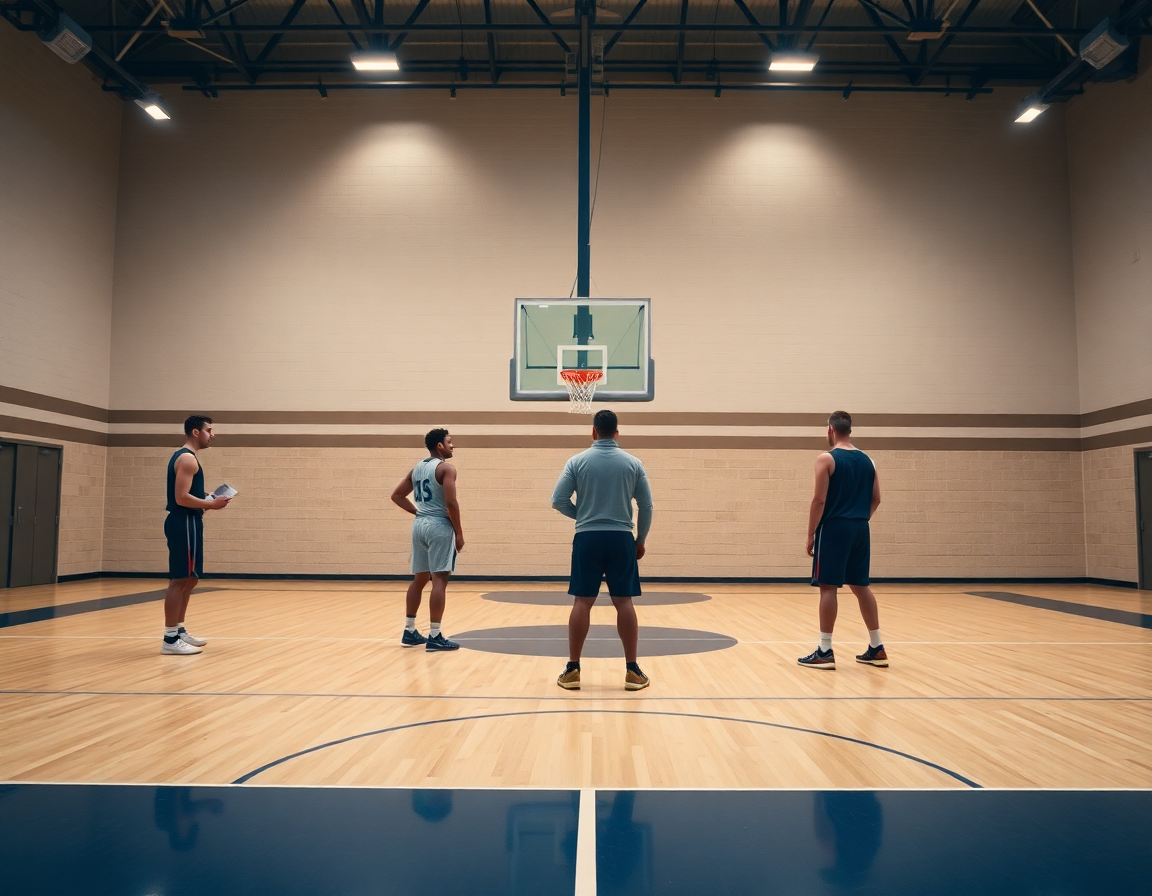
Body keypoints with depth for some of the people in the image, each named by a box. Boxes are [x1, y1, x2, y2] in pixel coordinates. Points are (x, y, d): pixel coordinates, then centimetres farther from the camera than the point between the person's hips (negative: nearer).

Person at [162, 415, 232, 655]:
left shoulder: (185, 457, 18)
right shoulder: (187, 458, -14)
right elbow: (181, 498, -23)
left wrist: (207, 500, 12)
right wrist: (211, 504, -14)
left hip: (188, 523, 11)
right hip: (184, 523, -11)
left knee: (188, 580, 15)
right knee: (180, 580, -8)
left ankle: (179, 631, 22)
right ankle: (170, 639, -5)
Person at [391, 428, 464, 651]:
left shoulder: (416, 468, 14)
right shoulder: (446, 468, -10)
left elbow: (397, 495, 18)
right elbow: (451, 503, -18)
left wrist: (417, 511, 15)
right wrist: (459, 533, -10)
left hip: (419, 524, 8)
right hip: (439, 526, -8)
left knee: (419, 579, 16)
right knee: (439, 580, -7)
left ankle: (409, 631, 21)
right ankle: (435, 636, -8)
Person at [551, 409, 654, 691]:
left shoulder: (577, 461, 0)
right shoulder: (633, 463, 3)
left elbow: (558, 500, -3)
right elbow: (646, 506, 4)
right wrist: (641, 539, 15)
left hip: (587, 538, 0)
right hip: (621, 538, 1)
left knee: (582, 602, 4)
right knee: (624, 602, 5)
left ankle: (572, 669, 7)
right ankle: (632, 670, 8)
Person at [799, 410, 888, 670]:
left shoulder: (827, 459, -9)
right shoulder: (867, 460, 11)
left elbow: (820, 500, -13)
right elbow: (876, 499, 13)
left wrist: (810, 534, -8)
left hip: (834, 528, -6)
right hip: (859, 529, 7)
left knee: (828, 587, -2)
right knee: (860, 586, 14)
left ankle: (825, 652, -1)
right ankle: (876, 648, 18)